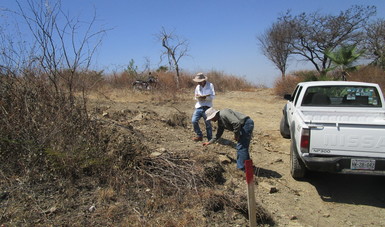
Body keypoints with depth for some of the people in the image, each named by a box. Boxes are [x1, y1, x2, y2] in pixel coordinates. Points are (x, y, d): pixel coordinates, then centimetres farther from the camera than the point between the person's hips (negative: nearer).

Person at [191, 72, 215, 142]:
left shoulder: (210, 85, -3)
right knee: (194, 121, -6)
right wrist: (197, 97, -10)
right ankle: (199, 136, 13)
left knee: (208, 123, 1)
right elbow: (196, 97, 13)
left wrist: (203, 97, -20)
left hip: (207, 107, -4)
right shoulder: (198, 87, 12)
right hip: (199, 107, 4)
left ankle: (210, 139, 13)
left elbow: (212, 96, -10)